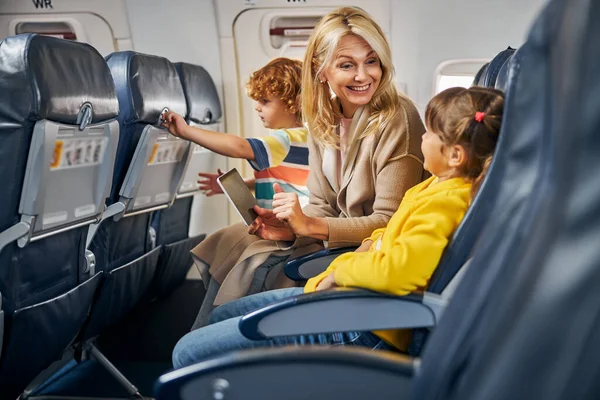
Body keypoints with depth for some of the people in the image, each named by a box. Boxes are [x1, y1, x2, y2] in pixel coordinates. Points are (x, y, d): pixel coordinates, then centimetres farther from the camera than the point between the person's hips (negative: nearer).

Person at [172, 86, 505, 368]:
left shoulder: (444, 204, -22)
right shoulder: (442, 184, 8)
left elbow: (399, 269, -36)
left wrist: (340, 271, -18)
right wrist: (374, 242, 6)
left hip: (362, 327, -11)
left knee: (189, 353, -9)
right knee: (222, 316, 23)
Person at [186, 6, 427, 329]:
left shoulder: (397, 120, -20)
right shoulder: (323, 119, 1)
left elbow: (390, 223, -20)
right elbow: (321, 205, 4)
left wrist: (310, 226, -25)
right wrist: (292, 228, -17)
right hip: (334, 237, 7)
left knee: (256, 271, -17)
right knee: (230, 240, -1)